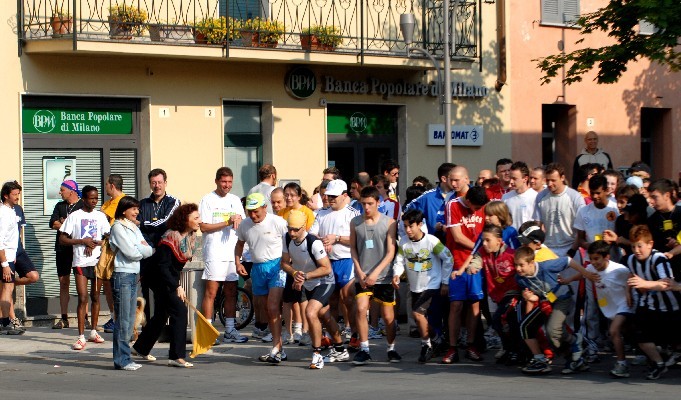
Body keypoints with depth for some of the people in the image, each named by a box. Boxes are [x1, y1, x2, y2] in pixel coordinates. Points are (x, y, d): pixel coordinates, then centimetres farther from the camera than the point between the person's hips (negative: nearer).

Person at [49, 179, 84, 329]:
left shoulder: (84, 206, 1)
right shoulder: (60, 206, 17)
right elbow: (52, 223, 5)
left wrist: (62, 223, -7)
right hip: (62, 248, 5)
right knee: (63, 283, 4)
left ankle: (84, 317, -4)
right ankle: (64, 318, 8)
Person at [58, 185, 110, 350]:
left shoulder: (100, 216, 9)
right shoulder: (74, 216, 0)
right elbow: (62, 239, -2)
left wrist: (95, 243, -10)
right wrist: (82, 241, -12)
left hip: (97, 260, 3)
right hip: (80, 261, -3)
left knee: (95, 296, 10)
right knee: (82, 297, -10)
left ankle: (93, 332, 22)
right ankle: (81, 337, -10)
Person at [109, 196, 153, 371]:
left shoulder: (134, 228, 18)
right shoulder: (118, 227, -7)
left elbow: (149, 250, 11)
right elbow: (130, 253, -15)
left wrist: (139, 250, -9)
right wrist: (144, 250, 2)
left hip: (134, 275, 9)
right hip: (122, 275, -9)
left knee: (130, 320, 9)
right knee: (122, 320, -6)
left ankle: (125, 358, 13)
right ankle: (122, 360, -3)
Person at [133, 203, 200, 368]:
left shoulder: (190, 237, 3)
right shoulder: (170, 238, -24)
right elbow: (162, 266, -26)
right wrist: (176, 287, -29)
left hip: (171, 280, 10)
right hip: (160, 279, -10)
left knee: (161, 315, 18)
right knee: (179, 310, -18)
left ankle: (141, 347, 37)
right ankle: (177, 356, -18)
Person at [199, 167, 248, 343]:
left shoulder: (235, 200, 16)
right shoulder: (208, 200, -1)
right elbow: (204, 227, -8)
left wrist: (239, 220, -6)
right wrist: (227, 223, -14)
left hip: (232, 252, 6)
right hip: (214, 253, -5)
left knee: (231, 293, 8)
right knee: (211, 292, -7)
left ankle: (230, 331, 13)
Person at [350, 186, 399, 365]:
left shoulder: (389, 223, -4)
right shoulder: (355, 222, 3)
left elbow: (391, 252, -5)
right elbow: (353, 248, 9)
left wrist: (375, 273, -13)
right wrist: (360, 271, -3)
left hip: (384, 277, -1)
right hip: (362, 276, 1)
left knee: (388, 315, 5)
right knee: (360, 308, -16)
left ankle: (391, 349, 23)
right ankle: (364, 349, -8)